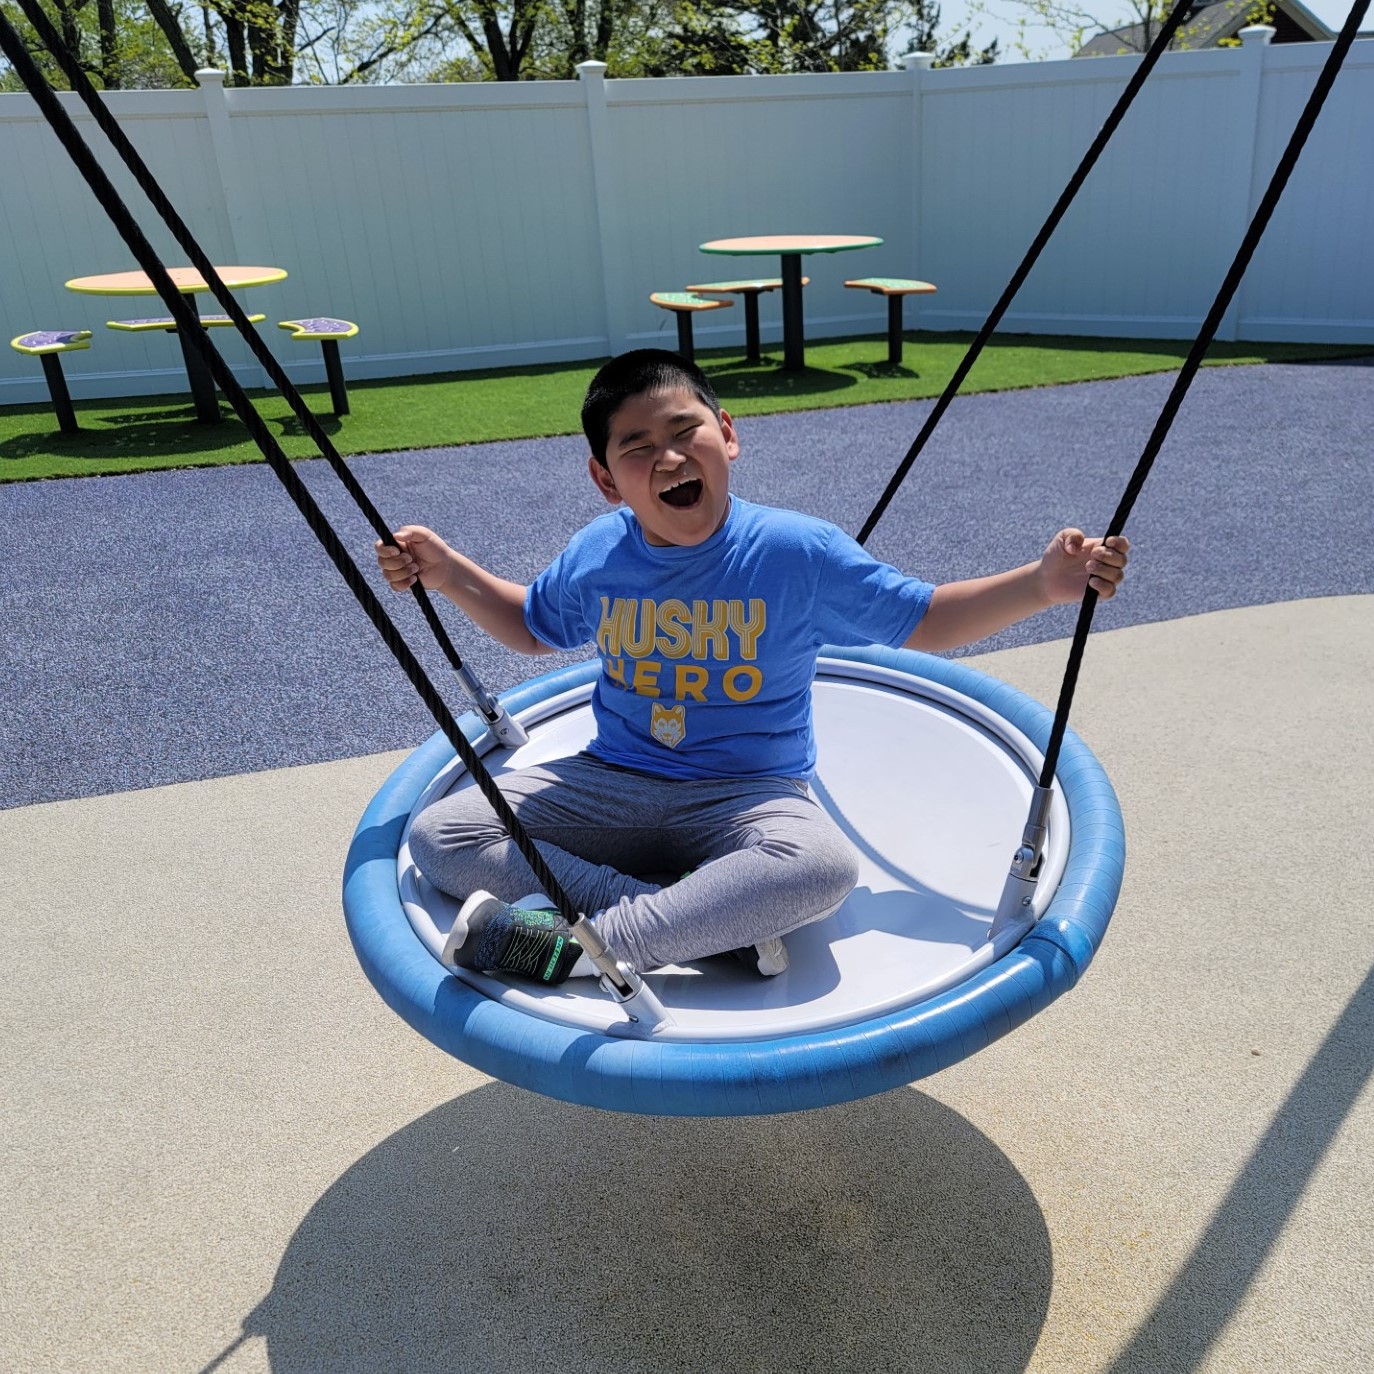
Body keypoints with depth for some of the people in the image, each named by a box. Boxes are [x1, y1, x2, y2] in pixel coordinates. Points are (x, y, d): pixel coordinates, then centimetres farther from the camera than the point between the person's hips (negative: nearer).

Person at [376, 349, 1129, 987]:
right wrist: (446, 571, 8)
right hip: (609, 786, 4)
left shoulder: (799, 551, -11)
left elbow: (924, 621, -1)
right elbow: (533, 626, 21)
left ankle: (573, 945, -28)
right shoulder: (593, 556, -1)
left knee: (821, 865, -37)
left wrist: (1044, 583, -14)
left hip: (746, 796, -3)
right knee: (437, 834, -15)